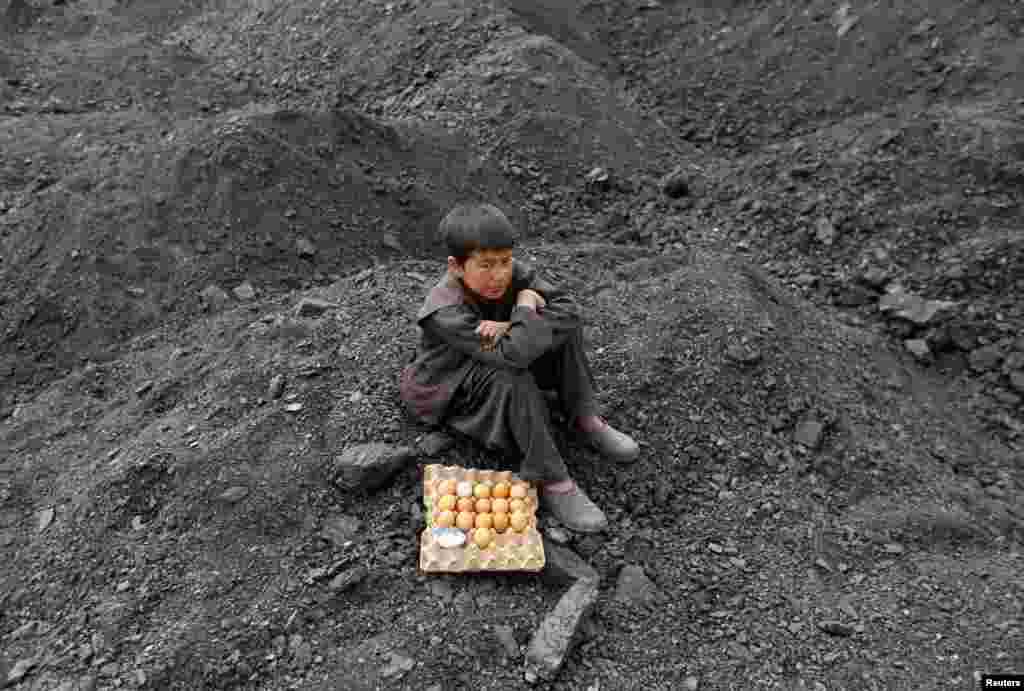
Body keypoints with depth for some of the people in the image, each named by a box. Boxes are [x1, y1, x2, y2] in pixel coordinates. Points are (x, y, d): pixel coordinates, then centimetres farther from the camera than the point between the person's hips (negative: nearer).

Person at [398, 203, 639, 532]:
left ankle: (585, 420, -3)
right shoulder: (445, 313, -35)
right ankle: (551, 481, -27)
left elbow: (569, 311, -23)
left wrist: (510, 327, -35)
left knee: (563, 325, -12)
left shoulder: (513, 273, -16)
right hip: (448, 393, -6)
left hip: (501, 367, 6)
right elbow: (512, 355, -44)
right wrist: (526, 306, -29)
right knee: (510, 375, -38)